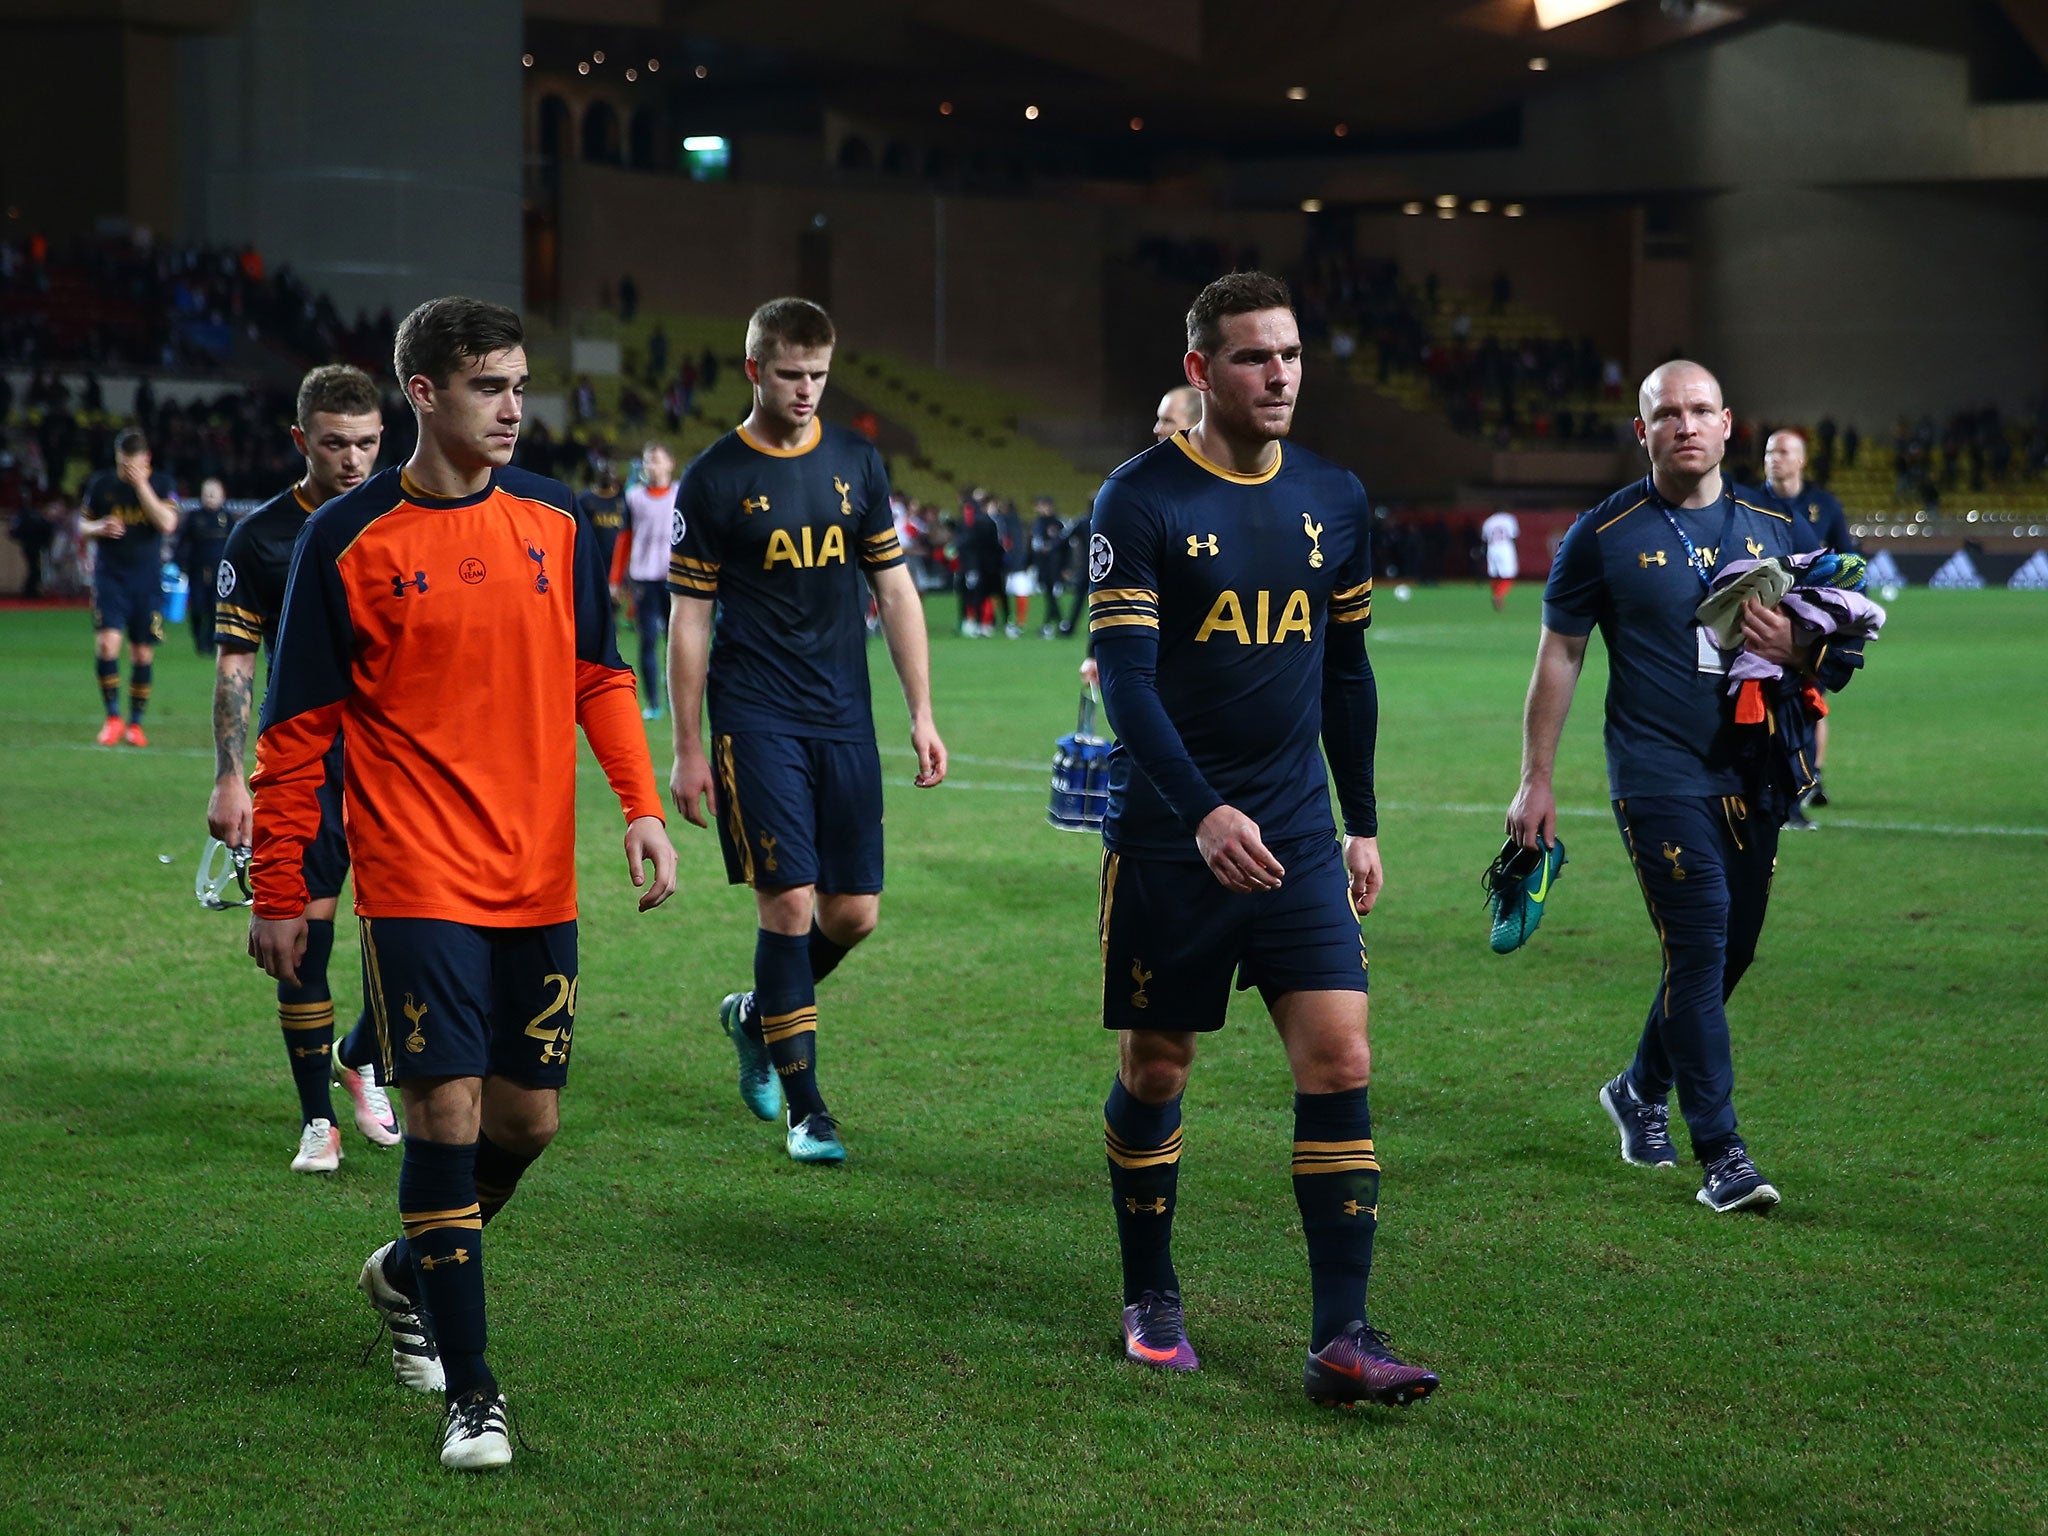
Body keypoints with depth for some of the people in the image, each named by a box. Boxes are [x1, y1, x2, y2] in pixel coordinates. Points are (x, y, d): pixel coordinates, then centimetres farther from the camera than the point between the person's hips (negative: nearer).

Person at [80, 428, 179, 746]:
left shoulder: (161, 485, 0)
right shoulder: (101, 484, 3)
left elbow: (167, 524, -16)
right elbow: (83, 526, 14)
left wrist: (141, 485, -18)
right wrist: (100, 528, -9)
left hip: (147, 582, 0)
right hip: (109, 577, 0)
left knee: (143, 653, 3)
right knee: (107, 642, -17)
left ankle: (135, 723, 17)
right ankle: (113, 717, -5)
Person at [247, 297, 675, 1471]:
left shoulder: (555, 521, 6)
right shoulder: (348, 541, -6)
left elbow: (599, 677, 14)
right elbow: (299, 727, -2)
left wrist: (643, 805, 0)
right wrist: (280, 892, -1)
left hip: (540, 882, 5)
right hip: (419, 882, -5)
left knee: (529, 1118, 9)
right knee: (448, 1112, -9)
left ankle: (411, 1273, 38)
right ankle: (471, 1394, 0)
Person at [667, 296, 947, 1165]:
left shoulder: (856, 464, 8)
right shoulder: (714, 480, -3)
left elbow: (894, 590, 12)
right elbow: (689, 617, 0)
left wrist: (922, 716, 6)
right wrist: (687, 749, -2)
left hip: (844, 718, 4)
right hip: (755, 719, -4)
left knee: (854, 912, 4)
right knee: (789, 901, -9)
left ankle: (755, 1016, 32)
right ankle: (804, 1108, 1)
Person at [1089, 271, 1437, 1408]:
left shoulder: (1334, 501, 8)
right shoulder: (1140, 502, -8)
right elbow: (1126, 676, -15)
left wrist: (1362, 823, 16)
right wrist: (1203, 813, -27)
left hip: (1298, 840, 4)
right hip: (1169, 837, -4)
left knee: (1339, 1062, -8)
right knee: (1154, 1069, 7)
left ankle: (1340, 1338, -7)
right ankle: (1150, 1301, 27)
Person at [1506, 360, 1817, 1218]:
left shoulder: (1771, 527, 9)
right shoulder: (1604, 535, -3)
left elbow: (1820, 648, 17)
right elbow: (1559, 656, 2)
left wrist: (1794, 650, -8)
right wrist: (1536, 779, 0)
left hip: (1751, 772, 5)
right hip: (1657, 774, -5)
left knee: (1732, 948, 11)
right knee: (1699, 945, -12)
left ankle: (1641, 1090, 34)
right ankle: (1719, 1151, -8)